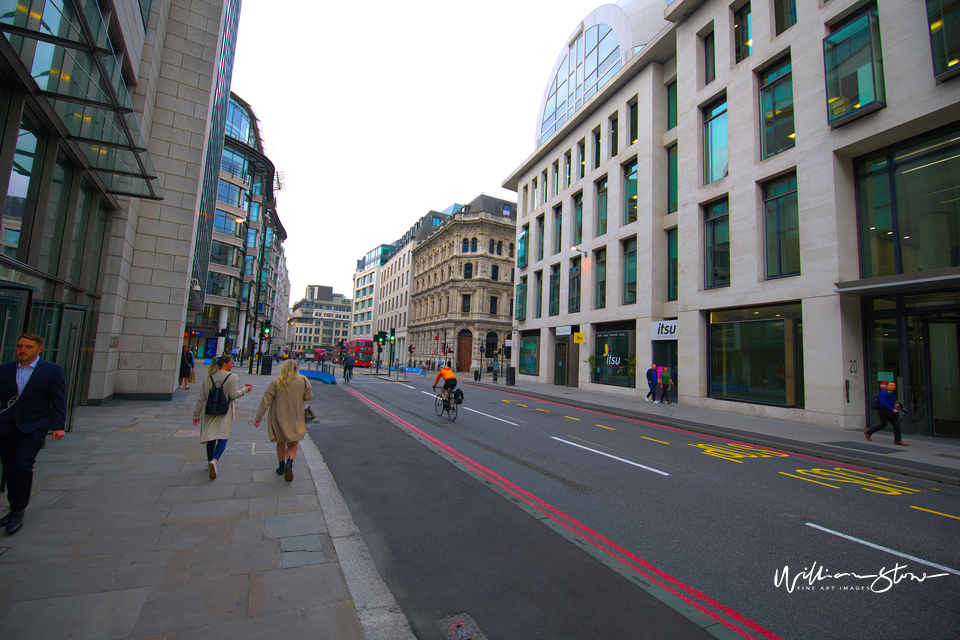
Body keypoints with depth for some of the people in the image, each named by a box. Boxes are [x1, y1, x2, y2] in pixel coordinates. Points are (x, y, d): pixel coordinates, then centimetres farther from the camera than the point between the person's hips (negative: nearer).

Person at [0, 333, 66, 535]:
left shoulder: (53, 371, -4)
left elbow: (59, 401, -4)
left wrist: (58, 426, -10)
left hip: (34, 428, -4)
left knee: (22, 467, -13)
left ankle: (18, 512, 2)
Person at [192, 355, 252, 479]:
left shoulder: (209, 377, 4)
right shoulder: (232, 377, -9)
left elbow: (201, 398, 7)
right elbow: (233, 395, -14)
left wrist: (196, 414, 15)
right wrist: (244, 390, 4)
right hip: (225, 413, -4)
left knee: (211, 437, 16)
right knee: (223, 437, -2)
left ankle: (210, 462, 27)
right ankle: (214, 460, -23)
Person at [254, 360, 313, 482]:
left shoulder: (276, 383, -7)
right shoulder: (303, 381, -8)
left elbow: (266, 401, -7)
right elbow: (308, 397, 2)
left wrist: (258, 417, 0)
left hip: (279, 418, 1)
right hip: (296, 420, -1)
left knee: (281, 443, 22)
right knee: (293, 444, 11)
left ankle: (281, 467, 33)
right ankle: (289, 463, -16)